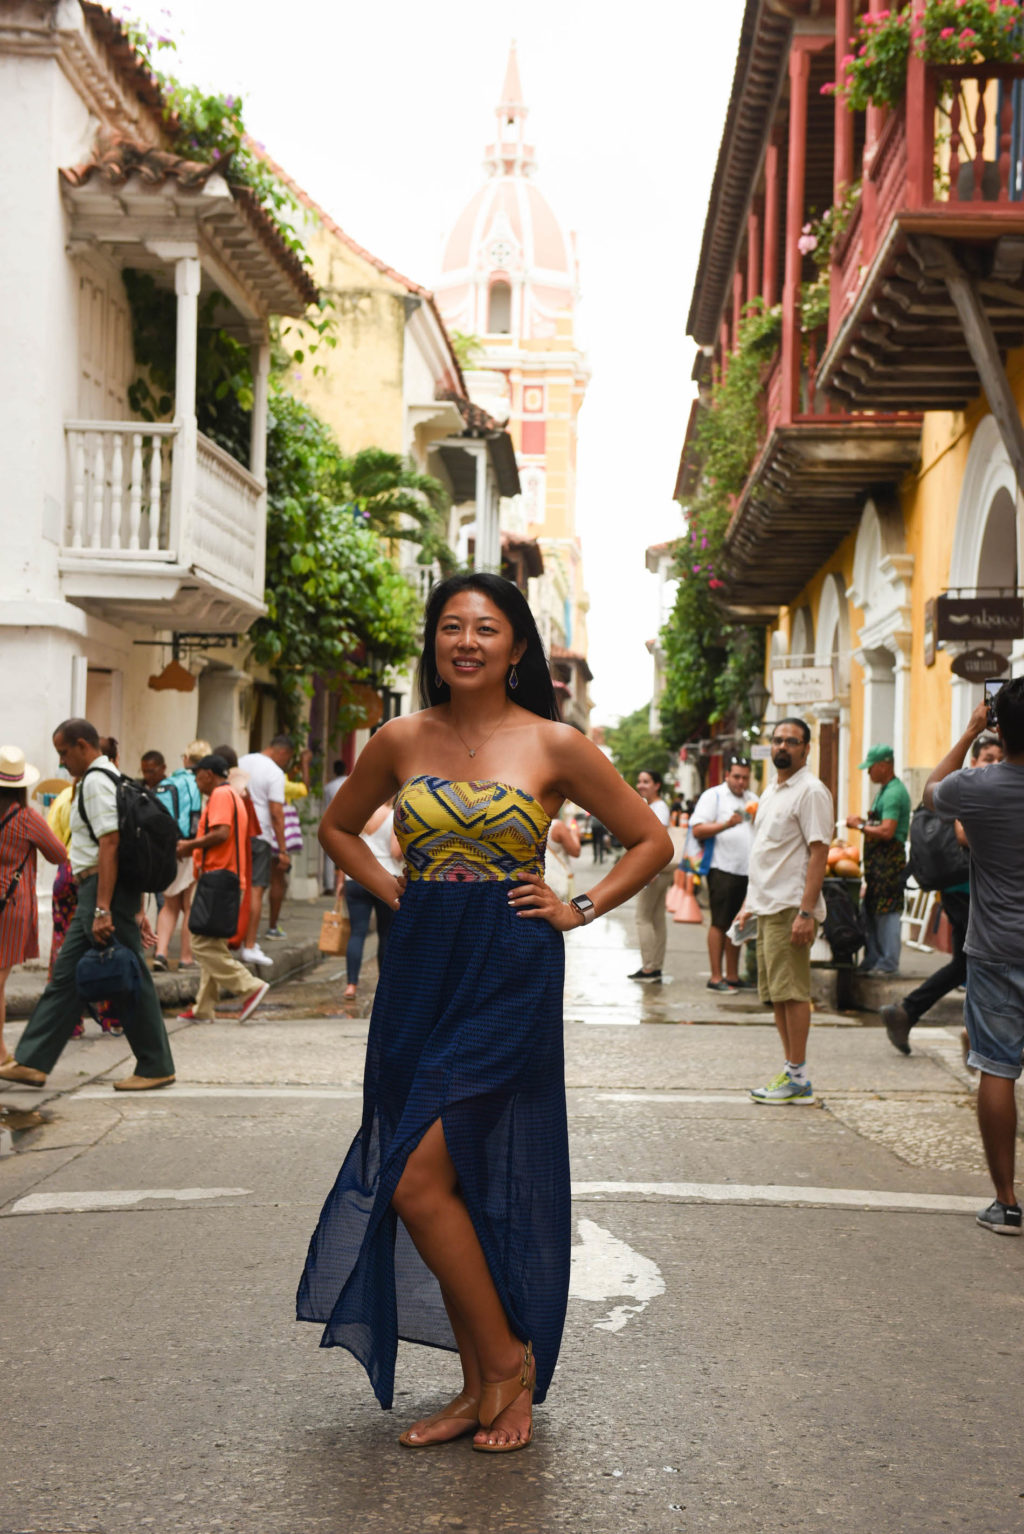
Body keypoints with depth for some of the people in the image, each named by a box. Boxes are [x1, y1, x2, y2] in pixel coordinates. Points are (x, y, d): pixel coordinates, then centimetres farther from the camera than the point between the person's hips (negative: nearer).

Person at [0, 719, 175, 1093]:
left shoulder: (96, 781, -12)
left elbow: (110, 845, -21)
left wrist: (102, 909, -25)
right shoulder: (111, 778, 19)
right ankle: (31, 1062, 13)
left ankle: (156, 1067, 5)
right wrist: (136, 909, 22)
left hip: (103, 887, -10)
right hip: (92, 894, 10)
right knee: (66, 976, 10)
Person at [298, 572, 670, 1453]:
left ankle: (507, 1355, 9)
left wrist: (579, 910, -2)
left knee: (419, 1181, -12)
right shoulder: (402, 741, 5)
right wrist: (392, 891, 8)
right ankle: (483, 1386, 23)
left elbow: (652, 841, 5)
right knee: (447, 1183, 9)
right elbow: (338, 827, 22)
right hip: (421, 973, 5)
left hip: (511, 978, -4)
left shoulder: (554, 745, -4)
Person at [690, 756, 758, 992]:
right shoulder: (712, 796, -1)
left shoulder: (753, 800, 19)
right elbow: (698, 830, -10)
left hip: (747, 869, 6)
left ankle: (733, 976, 15)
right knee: (720, 924, -5)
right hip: (722, 868, -6)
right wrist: (726, 824, -23)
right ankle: (716, 977, -2)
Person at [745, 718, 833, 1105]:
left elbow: (819, 853, -16)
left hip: (791, 909, -9)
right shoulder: (771, 791, 18)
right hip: (766, 906, 9)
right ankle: (789, 1070, 18)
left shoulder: (810, 791, -10)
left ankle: (797, 1076, -1)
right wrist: (750, 902, 20)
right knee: (775, 993, 11)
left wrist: (806, 912, -22)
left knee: (792, 991, -7)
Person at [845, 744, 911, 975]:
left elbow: (886, 831, -23)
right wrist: (863, 822, 11)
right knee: (870, 911, 13)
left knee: (887, 913, -7)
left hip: (889, 860, -11)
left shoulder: (894, 793, -15)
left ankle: (888, 964, -3)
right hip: (878, 861, 11)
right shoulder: (884, 790, 19)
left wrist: (860, 826, -11)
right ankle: (872, 961, 19)